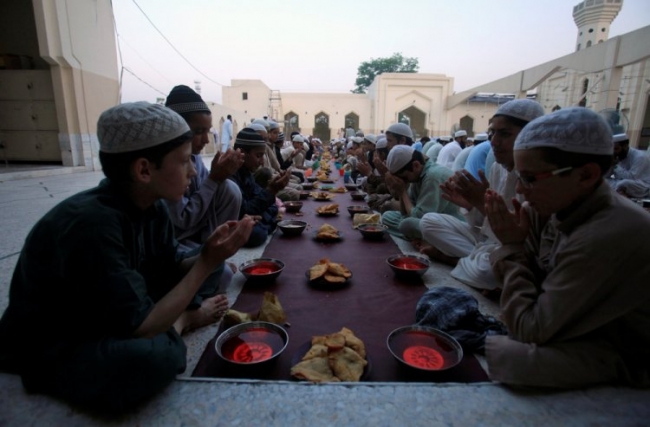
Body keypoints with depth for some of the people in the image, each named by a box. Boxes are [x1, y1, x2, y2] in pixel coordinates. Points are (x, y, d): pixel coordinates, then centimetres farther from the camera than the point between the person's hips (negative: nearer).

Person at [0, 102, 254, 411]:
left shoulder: (150, 206, -11)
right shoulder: (93, 224, -36)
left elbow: (171, 271, -3)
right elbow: (139, 327, -33)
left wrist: (207, 256, -22)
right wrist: (207, 263, -30)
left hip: (109, 323, 6)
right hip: (47, 352, -6)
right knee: (156, 356, -34)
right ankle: (185, 321, -6)